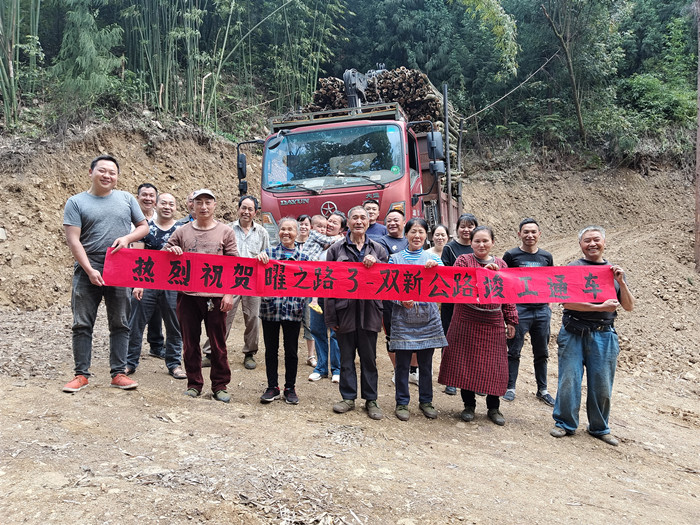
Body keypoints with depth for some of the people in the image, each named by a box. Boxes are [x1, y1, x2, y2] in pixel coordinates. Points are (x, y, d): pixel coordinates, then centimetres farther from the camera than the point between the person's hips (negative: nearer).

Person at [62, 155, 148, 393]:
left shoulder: (126, 199, 8)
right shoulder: (76, 202, 1)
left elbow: (144, 226, 12)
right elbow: (73, 240, -6)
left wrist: (127, 238, -10)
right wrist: (89, 270, -16)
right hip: (87, 271, -2)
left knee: (120, 324, 6)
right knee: (82, 324, 4)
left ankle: (118, 373, 16)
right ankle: (81, 374, 16)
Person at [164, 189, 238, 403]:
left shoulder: (226, 232, 6)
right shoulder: (182, 232, 10)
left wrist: (229, 293, -5)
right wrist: (171, 250, -9)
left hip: (216, 296, -2)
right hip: (187, 295, 2)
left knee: (218, 343, 4)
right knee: (190, 343, 9)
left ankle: (220, 386, 16)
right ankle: (194, 384, 23)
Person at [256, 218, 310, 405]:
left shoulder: (303, 257, 7)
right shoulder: (269, 253, 6)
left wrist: (300, 303, -9)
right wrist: (260, 259, -21)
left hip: (293, 310, 0)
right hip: (270, 308, 0)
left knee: (291, 350, 8)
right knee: (271, 349, 9)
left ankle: (290, 388, 22)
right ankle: (272, 387, 23)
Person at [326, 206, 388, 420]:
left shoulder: (378, 249, 10)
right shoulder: (336, 249, 4)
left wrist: (375, 264, -11)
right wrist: (331, 316, -4)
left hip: (369, 310, 1)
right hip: (345, 309, -1)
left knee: (369, 357, 9)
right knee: (346, 356, 9)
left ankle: (370, 400, 20)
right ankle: (348, 397, 23)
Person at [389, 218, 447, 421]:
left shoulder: (433, 258, 9)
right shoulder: (395, 258, 4)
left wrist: (436, 268, -21)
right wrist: (401, 300, -17)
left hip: (428, 317, 2)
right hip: (403, 318, -1)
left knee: (426, 363, 10)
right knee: (402, 364, 3)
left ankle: (426, 401, 26)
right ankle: (402, 403, 18)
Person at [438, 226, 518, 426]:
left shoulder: (501, 264, 10)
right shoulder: (463, 260, 1)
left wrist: (511, 320, 8)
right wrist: (483, 271, -24)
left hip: (493, 323, 2)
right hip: (466, 321, -2)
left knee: (493, 364, 5)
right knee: (466, 362, 4)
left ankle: (493, 408, 22)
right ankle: (469, 405, 21)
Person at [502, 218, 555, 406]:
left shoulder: (546, 257, 9)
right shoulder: (511, 255, -2)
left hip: (542, 309, 4)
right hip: (519, 309, -4)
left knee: (541, 353, 13)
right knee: (514, 351, 3)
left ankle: (542, 390, 25)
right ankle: (510, 387, 16)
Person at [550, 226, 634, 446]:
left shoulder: (615, 271, 14)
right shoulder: (572, 268, 2)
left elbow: (629, 307, 9)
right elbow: (567, 302, -10)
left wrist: (621, 282, -6)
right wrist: (600, 307, -15)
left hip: (604, 335, 3)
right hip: (573, 333, -3)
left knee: (602, 384, 7)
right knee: (569, 380, -1)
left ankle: (599, 428, 25)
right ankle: (565, 424, 15)